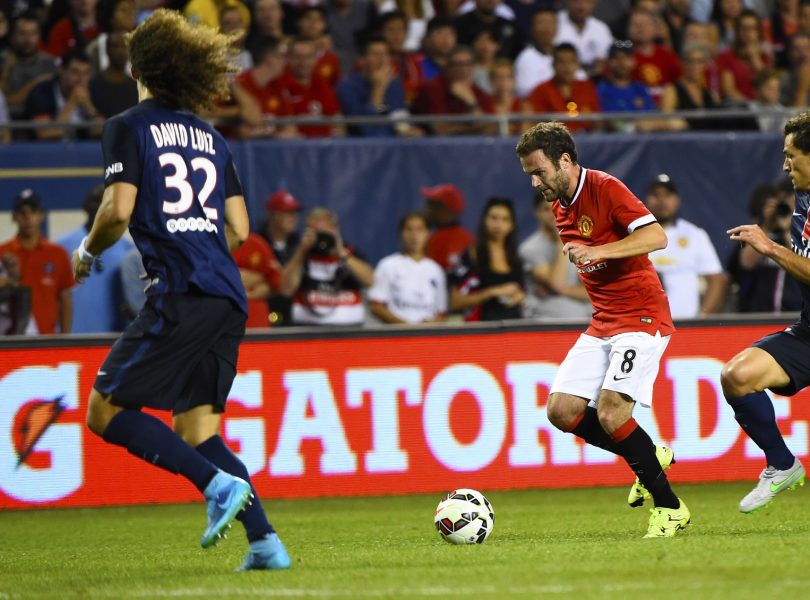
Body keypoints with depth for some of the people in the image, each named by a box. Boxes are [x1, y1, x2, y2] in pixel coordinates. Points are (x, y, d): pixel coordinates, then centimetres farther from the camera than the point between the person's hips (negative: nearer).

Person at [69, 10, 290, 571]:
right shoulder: (212, 138, 21)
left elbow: (118, 211, -10)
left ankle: (219, 484, -16)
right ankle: (265, 542, -3)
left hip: (179, 296, -7)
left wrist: (88, 251, 9)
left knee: (106, 409, -1)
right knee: (194, 430, 11)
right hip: (228, 298, 7)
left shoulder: (129, 128, 1)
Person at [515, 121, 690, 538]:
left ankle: (669, 507, -6)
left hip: (641, 316, -9)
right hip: (603, 322, 9)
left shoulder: (605, 188, -14)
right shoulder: (560, 207, 12)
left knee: (610, 414, -19)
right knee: (562, 410, -2)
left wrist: (597, 252, -29)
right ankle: (650, 457, 15)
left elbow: (656, 236, -23)